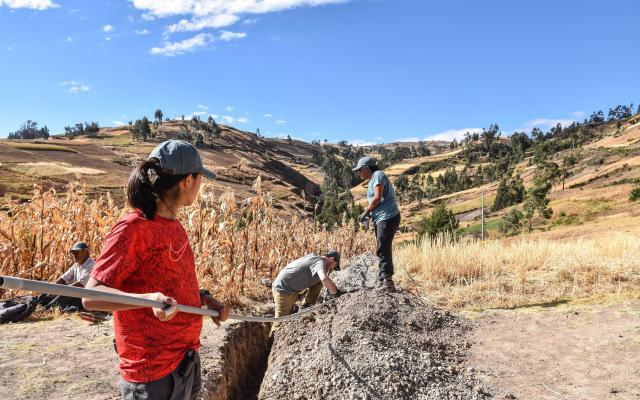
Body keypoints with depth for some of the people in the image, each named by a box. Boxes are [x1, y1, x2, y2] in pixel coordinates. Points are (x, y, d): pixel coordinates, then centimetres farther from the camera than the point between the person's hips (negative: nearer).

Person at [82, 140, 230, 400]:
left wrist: (204, 298, 2)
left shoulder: (174, 226, 6)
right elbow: (91, 296, -20)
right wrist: (148, 299, -35)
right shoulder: (133, 228, -19)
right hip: (153, 371, -8)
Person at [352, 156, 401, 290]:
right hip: (382, 219, 10)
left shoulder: (378, 175, -8)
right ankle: (382, 280, 22)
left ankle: (388, 282, -7)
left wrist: (365, 212, -10)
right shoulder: (373, 179, 20)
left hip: (387, 218, -10)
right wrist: (369, 212, 2)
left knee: (382, 250, -10)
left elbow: (377, 197, -19)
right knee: (383, 250, 14)